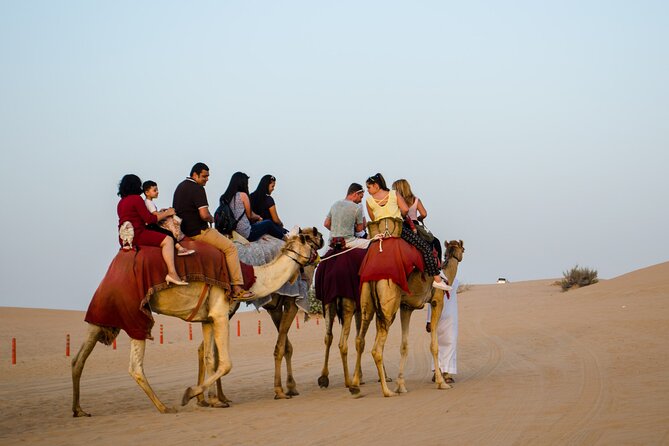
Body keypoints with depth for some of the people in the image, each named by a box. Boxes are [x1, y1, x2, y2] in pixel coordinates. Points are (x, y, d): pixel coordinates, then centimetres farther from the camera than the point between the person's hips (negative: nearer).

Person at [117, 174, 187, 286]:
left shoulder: (121, 202, 20)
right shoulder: (136, 199, -9)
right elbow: (149, 219, -11)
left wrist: (158, 214, 25)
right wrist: (166, 214, 3)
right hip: (137, 234, -10)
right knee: (168, 240, -14)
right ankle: (172, 273, -29)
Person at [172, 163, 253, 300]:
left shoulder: (180, 187, 14)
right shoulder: (197, 189, -16)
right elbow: (204, 215, -25)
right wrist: (211, 218, -1)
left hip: (185, 231, 10)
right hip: (198, 232, -10)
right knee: (230, 247, -3)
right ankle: (237, 288, -9)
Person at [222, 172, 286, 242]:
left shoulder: (225, 197, 5)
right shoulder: (243, 195, -14)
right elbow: (250, 215, -5)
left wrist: (257, 217, 19)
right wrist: (258, 217, 17)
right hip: (247, 234, -7)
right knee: (269, 223, 17)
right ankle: (284, 238, 38)